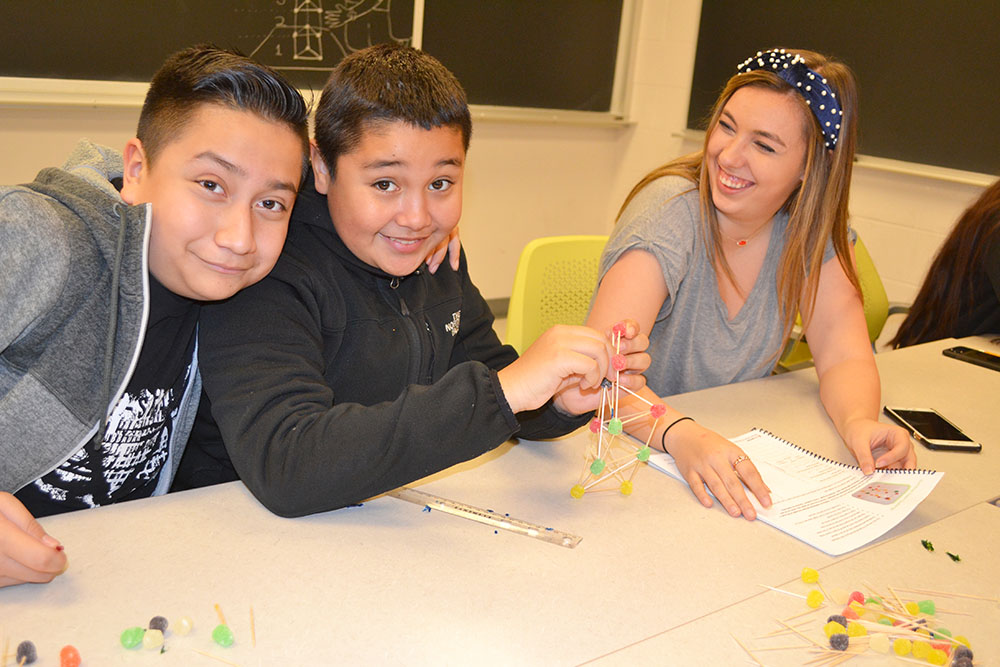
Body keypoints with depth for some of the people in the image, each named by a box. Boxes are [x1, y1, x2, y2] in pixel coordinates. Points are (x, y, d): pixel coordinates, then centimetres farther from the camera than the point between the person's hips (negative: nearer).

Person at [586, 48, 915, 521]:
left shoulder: (814, 226, -4)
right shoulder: (672, 211, -19)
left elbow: (845, 356, -7)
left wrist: (858, 422, -29)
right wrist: (681, 435, -47)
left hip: (737, 448, 5)